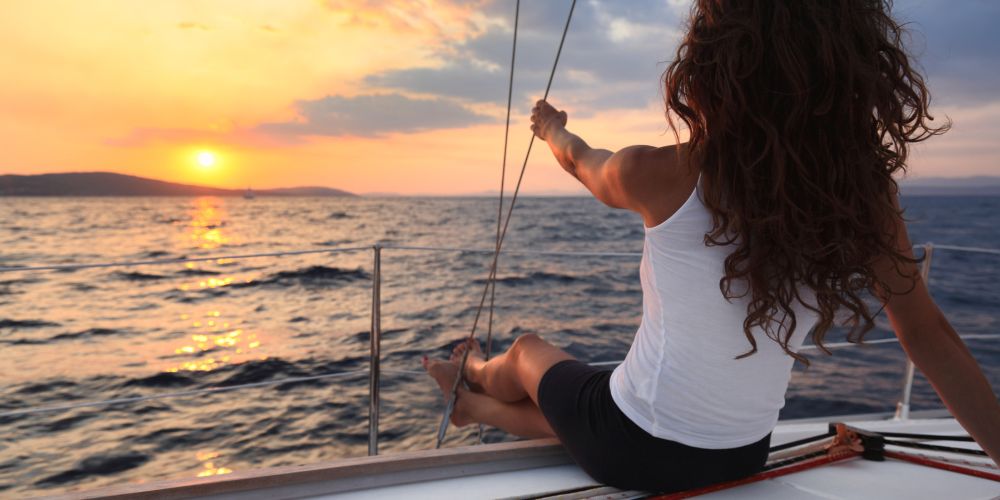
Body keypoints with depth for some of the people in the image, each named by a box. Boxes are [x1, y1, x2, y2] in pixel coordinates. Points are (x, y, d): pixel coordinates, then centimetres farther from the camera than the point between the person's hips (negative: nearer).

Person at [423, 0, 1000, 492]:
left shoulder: (660, 177, -19)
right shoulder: (863, 194, -9)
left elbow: (580, 160, 4)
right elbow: (931, 337, -3)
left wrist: (551, 127, 25)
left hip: (633, 446, -4)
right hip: (743, 459, 4)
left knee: (529, 351, 29)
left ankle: (475, 375, 62)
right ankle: (477, 407, 57)